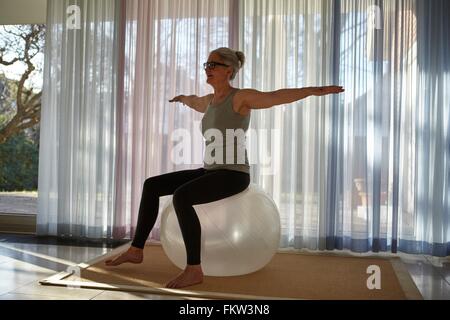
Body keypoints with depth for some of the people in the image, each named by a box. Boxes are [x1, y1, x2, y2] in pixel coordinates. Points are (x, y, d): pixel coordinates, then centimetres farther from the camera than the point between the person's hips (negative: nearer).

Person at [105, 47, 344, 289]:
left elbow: (277, 97, -23)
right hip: (211, 171, 9)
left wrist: (313, 90, -36)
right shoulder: (210, 101, 15)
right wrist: (182, 98, 60)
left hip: (233, 174, -9)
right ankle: (136, 250, 11)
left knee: (180, 197, -32)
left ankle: (194, 269, -24)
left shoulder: (240, 97, -9)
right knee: (152, 185, 4)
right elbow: (195, 102, 39)